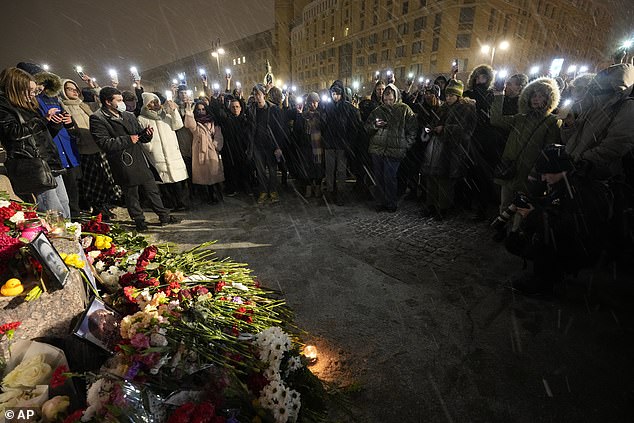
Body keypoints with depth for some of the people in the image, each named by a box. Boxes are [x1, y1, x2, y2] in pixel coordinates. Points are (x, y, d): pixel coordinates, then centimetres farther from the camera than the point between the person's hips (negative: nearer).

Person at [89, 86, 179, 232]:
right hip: (124, 164, -6)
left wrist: (146, 134, -3)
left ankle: (164, 216, 20)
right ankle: (139, 221, 22)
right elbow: (104, 143, -16)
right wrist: (127, 140, -16)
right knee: (131, 194, 7)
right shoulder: (97, 119, -7)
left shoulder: (129, 116, 14)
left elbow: (139, 135, 20)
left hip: (140, 160, 6)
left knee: (153, 189, 10)